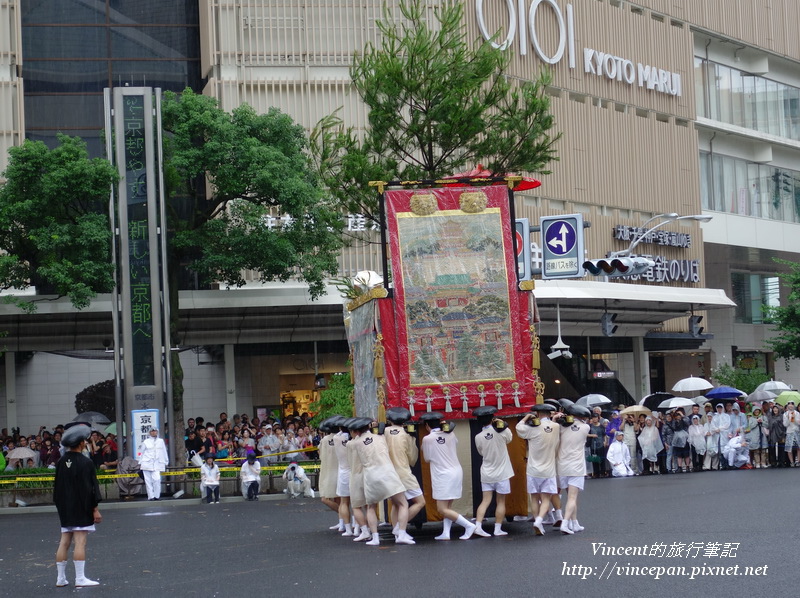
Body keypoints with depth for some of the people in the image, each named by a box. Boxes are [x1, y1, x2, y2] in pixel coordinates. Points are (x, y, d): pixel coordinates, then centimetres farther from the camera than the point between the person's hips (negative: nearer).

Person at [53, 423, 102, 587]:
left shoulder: (62, 462, 6)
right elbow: (90, 487, -13)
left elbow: (57, 487, 13)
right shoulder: (85, 463, -13)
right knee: (80, 542, -7)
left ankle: (61, 578, 12)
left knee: (64, 542, 9)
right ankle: (80, 578, -8)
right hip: (81, 508, -6)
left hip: (65, 509, 7)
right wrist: (95, 508, -9)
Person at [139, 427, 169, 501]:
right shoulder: (146, 442, 10)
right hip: (147, 464, 0)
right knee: (148, 481, -3)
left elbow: (164, 452, 16)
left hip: (157, 464, 0)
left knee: (157, 480, -15)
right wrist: (140, 462, 13)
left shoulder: (161, 441, 12)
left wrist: (166, 462, 16)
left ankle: (157, 496, -6)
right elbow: (142, 453, 15)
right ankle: (151, 496, 2)